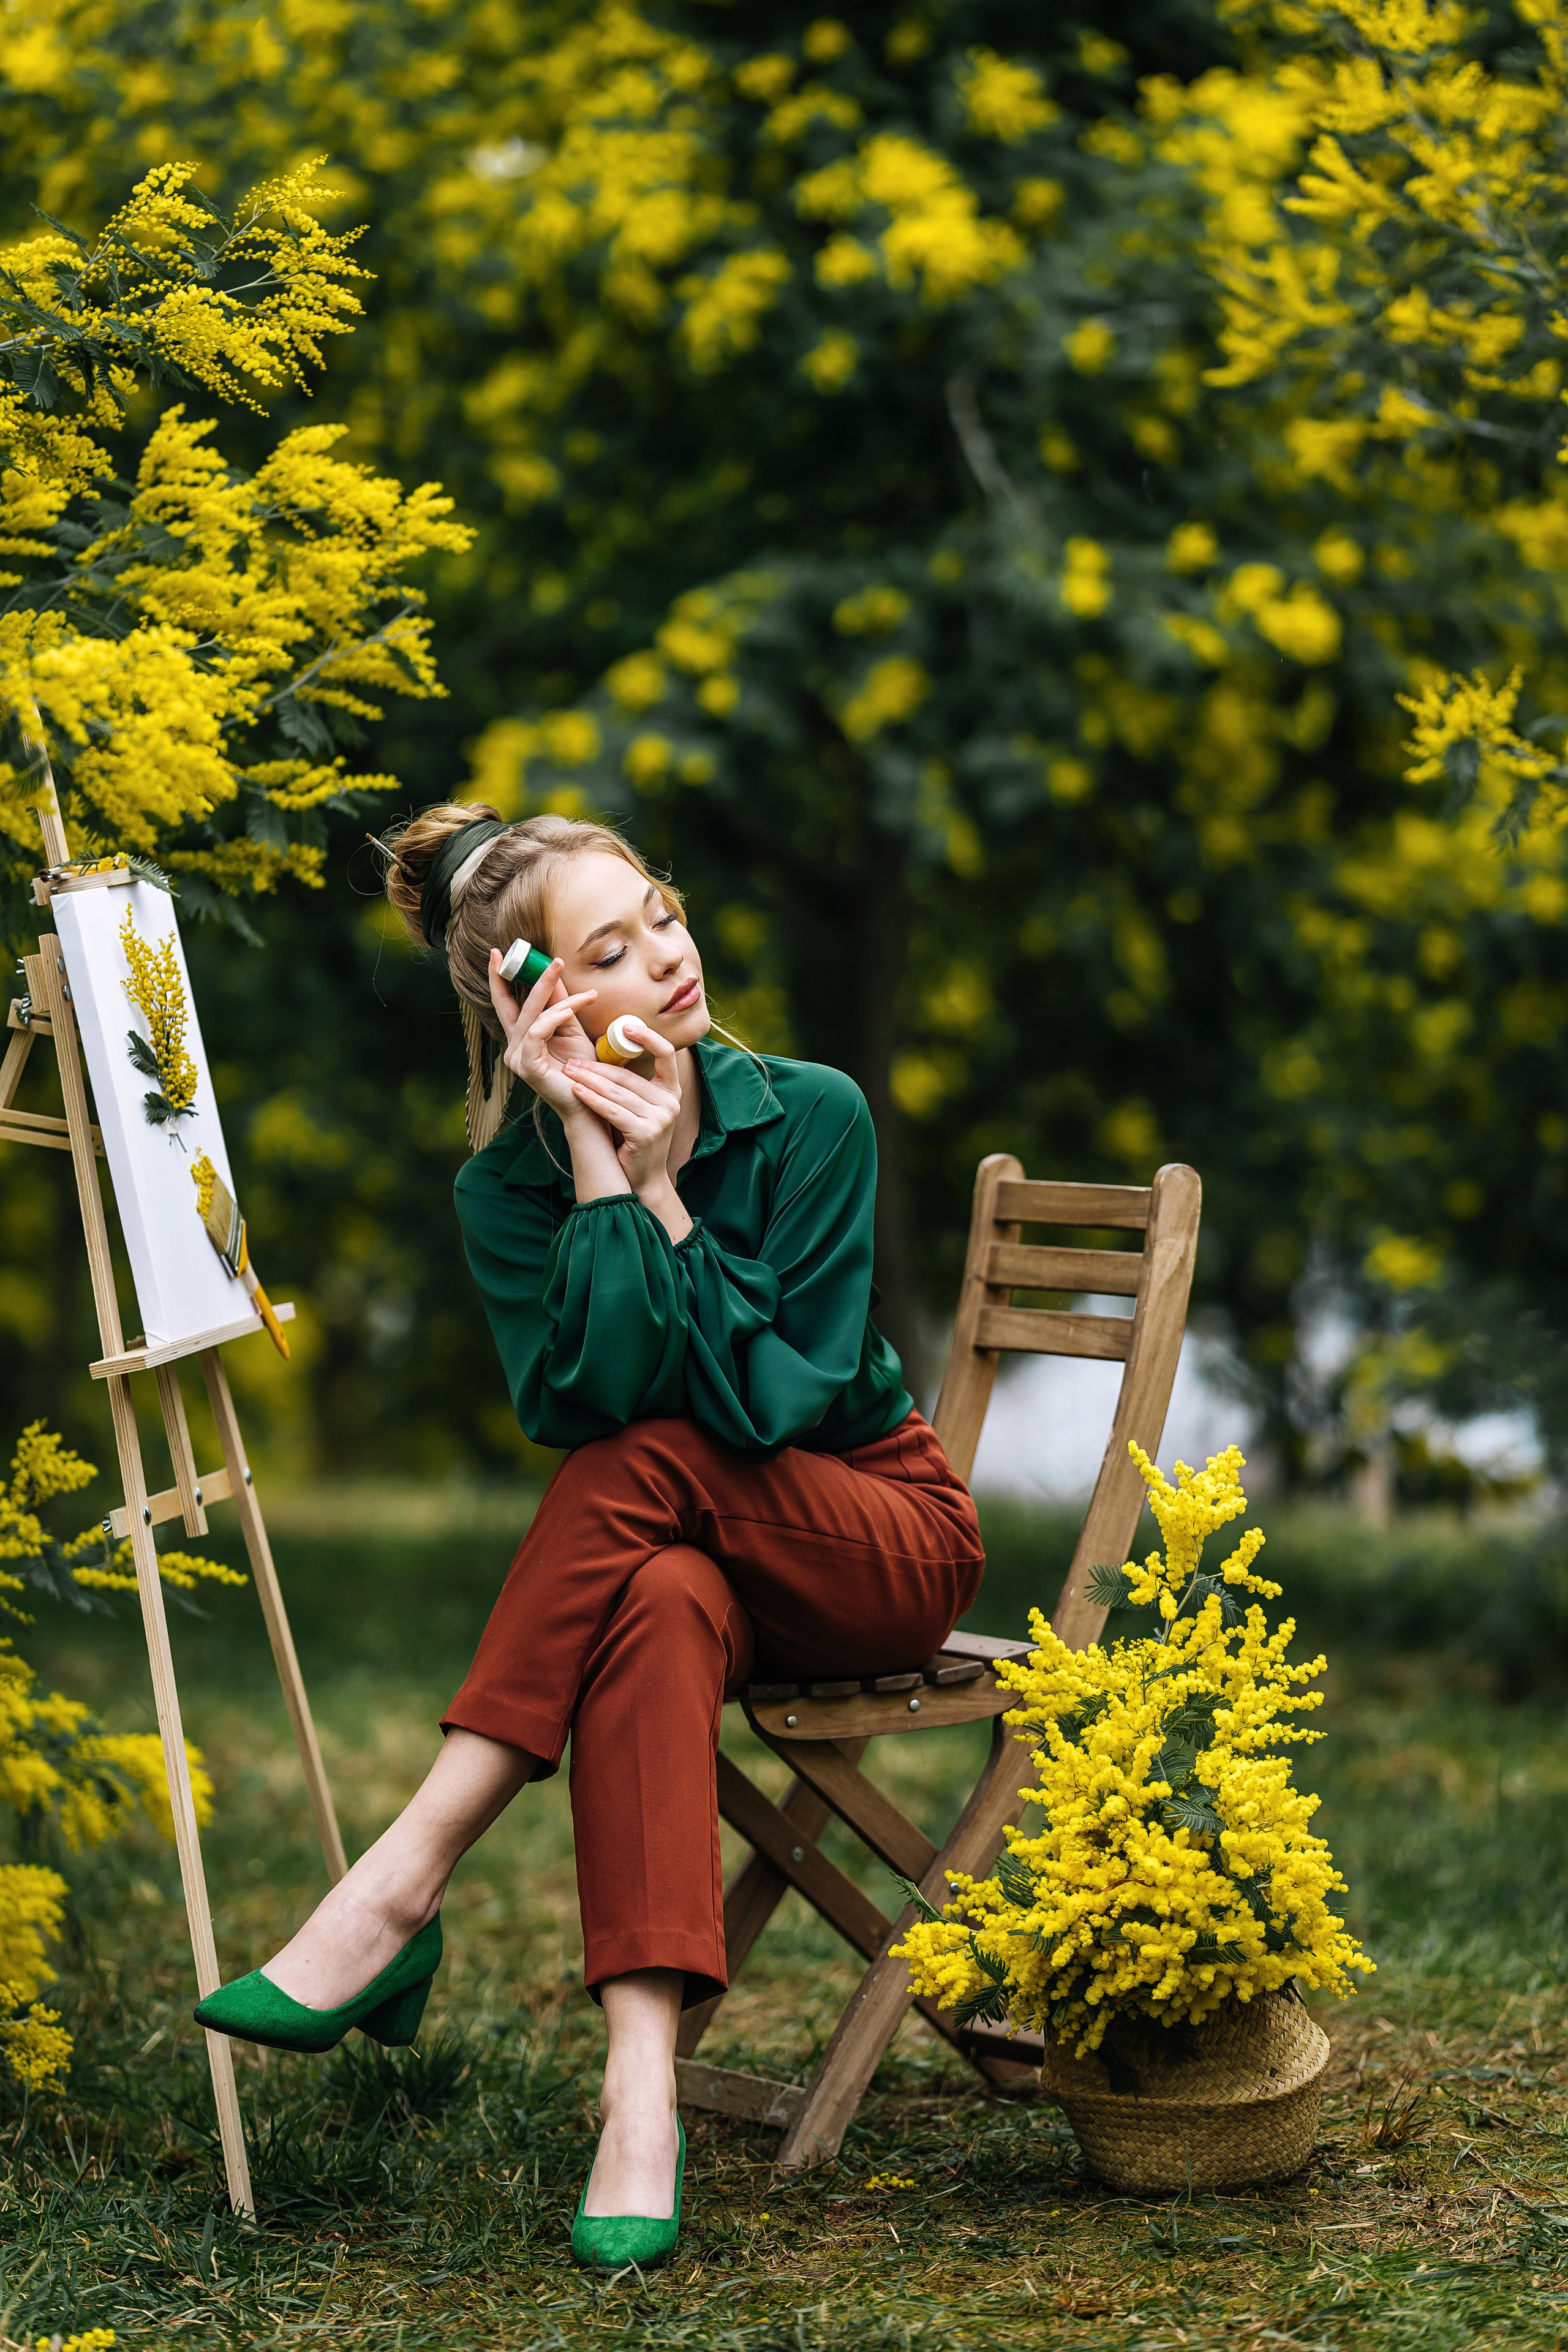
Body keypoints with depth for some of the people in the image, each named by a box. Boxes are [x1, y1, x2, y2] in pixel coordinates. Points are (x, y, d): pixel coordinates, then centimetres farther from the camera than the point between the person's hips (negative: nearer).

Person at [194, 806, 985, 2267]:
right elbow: (580, 1399, -24)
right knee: (662, 1603, -38)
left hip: (887, 1541, -1)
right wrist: (597, 1164, -26)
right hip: (689, 1551, 1)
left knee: (644, 1462, -33)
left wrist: (660, 1191, -25)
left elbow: (782, 1398, -21)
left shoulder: (808, 1119, -12)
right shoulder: (508, 1189, -7)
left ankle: (404, 1884, -33)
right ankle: (642, 2093, -48)